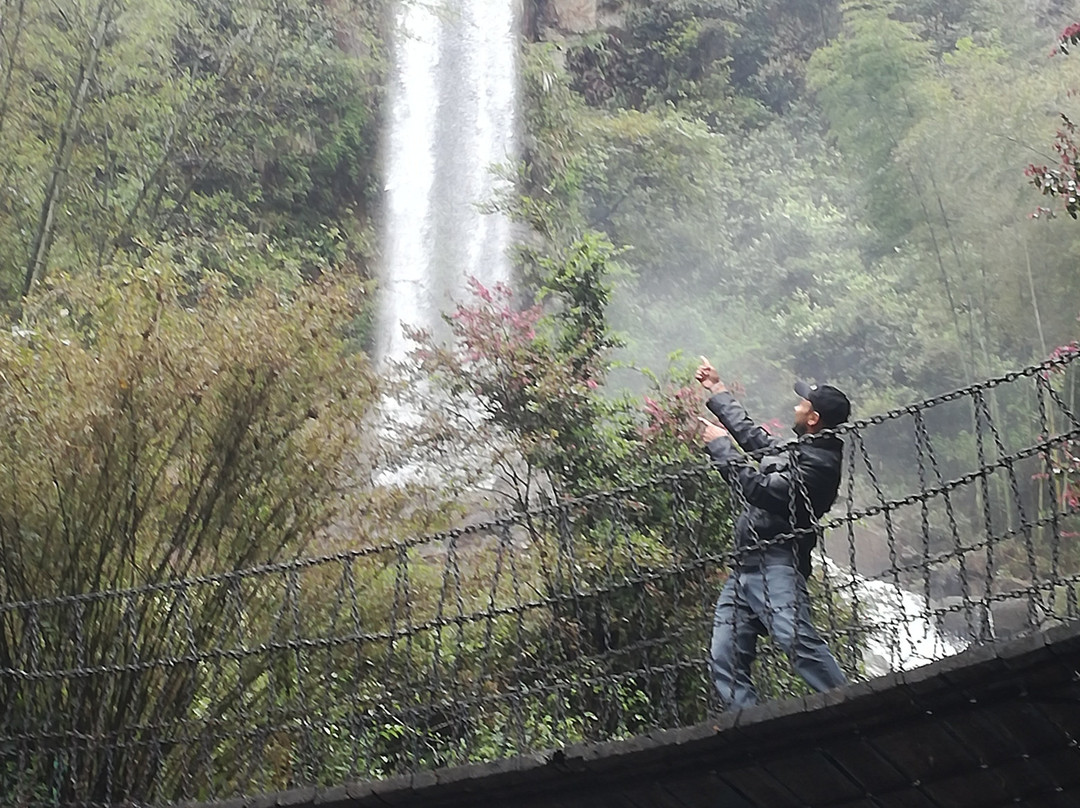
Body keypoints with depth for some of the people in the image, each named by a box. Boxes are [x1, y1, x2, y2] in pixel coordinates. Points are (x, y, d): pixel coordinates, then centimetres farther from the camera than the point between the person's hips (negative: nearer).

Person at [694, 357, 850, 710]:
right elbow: (750, 432, 41)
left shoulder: (819, 460, -5)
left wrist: (720, 447, -5)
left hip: (776, 564, -10)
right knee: (725, 661, -1)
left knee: (798, 641, -28)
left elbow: (763, 491, -15)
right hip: (743, 568, 10)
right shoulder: (792, 450, 24)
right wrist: (716, 389, 49)